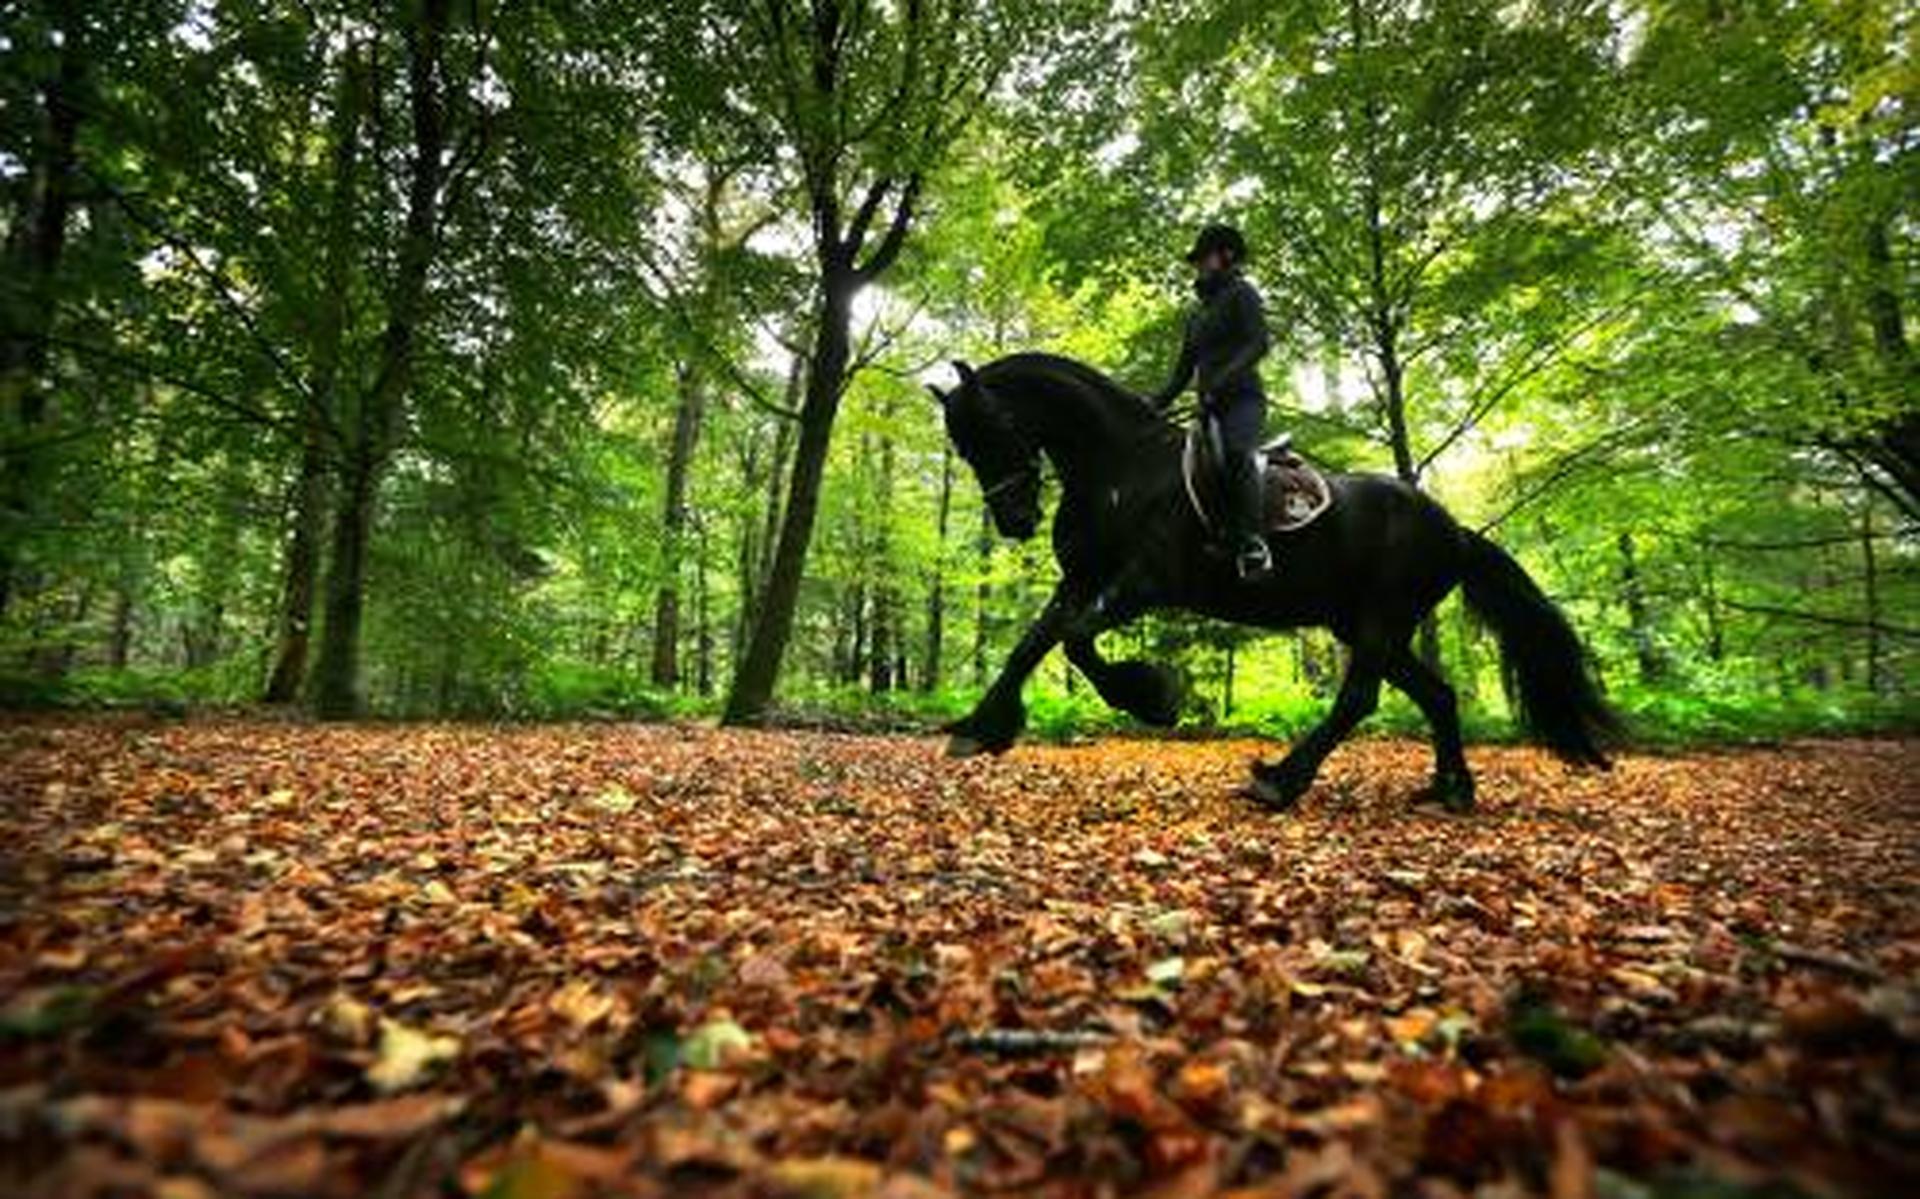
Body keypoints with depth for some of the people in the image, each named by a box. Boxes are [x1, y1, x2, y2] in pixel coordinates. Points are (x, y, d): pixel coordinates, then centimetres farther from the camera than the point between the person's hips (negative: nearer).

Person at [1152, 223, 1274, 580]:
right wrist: (1155, 405, 12)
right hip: (1210, 406, 8)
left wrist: (1223, 380, -24)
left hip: (1243, 397, -8)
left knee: (1236, 452, -34)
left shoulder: (1241, 293, 7)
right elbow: (1183, 372, 26)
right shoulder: (1196, 315, 28)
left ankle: (1253, 547, -41)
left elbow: (1259, 343, -9)